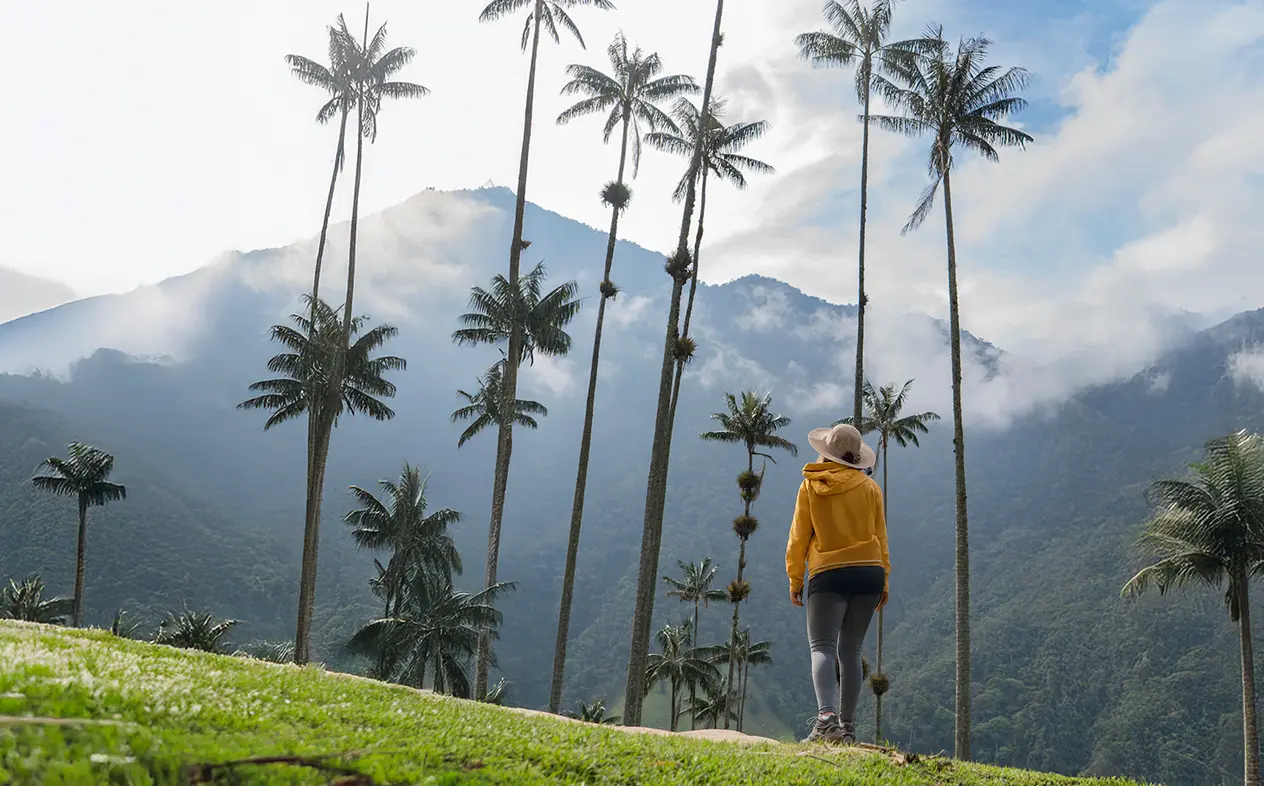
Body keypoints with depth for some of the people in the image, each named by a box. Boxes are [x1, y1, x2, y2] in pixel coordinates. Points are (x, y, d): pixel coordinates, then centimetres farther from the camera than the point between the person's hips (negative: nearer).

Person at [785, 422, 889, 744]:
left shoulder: (811, 486, 1)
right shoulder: (869, 487, 7)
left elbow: (798, 537, 2)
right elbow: (880, 537, 10)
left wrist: (795, 579, 9)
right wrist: (883, 580, 16)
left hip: (828, 575, -3)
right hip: (868, 573, 3)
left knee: (823, 647, -7)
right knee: (850, 651, 11)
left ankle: (826, 716, -29)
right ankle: (847, 726, 13)